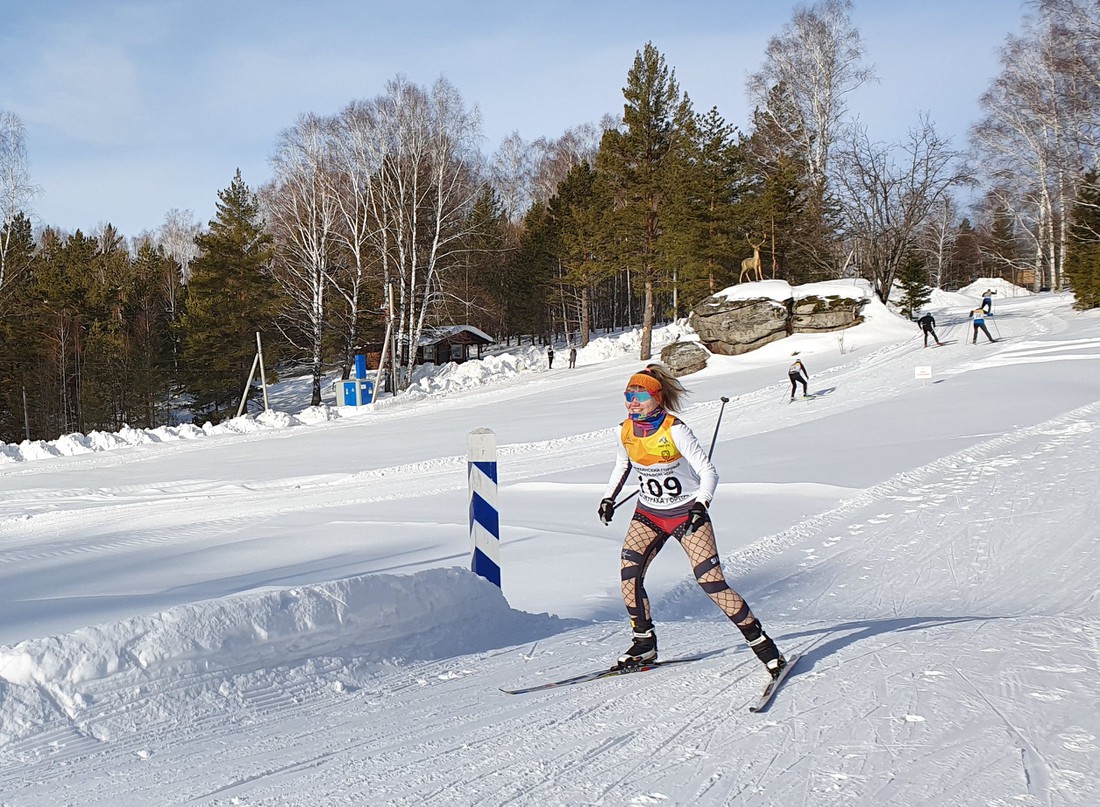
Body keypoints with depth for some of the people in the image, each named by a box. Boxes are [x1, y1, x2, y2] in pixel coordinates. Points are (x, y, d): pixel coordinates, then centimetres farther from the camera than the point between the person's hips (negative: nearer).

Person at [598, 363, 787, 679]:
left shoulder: (674, 430, -20)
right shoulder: (627, 430, -4)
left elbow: (708, 472, -19)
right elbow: (622, 466, 18)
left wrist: (700, 504, -34)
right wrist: (609, 498, 9)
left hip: (686, 513, -5)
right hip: (648, 514, 5)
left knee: (711, 581, -12)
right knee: (629, 573, -15)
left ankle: (759, 640, 4)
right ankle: (644, 642, 2)